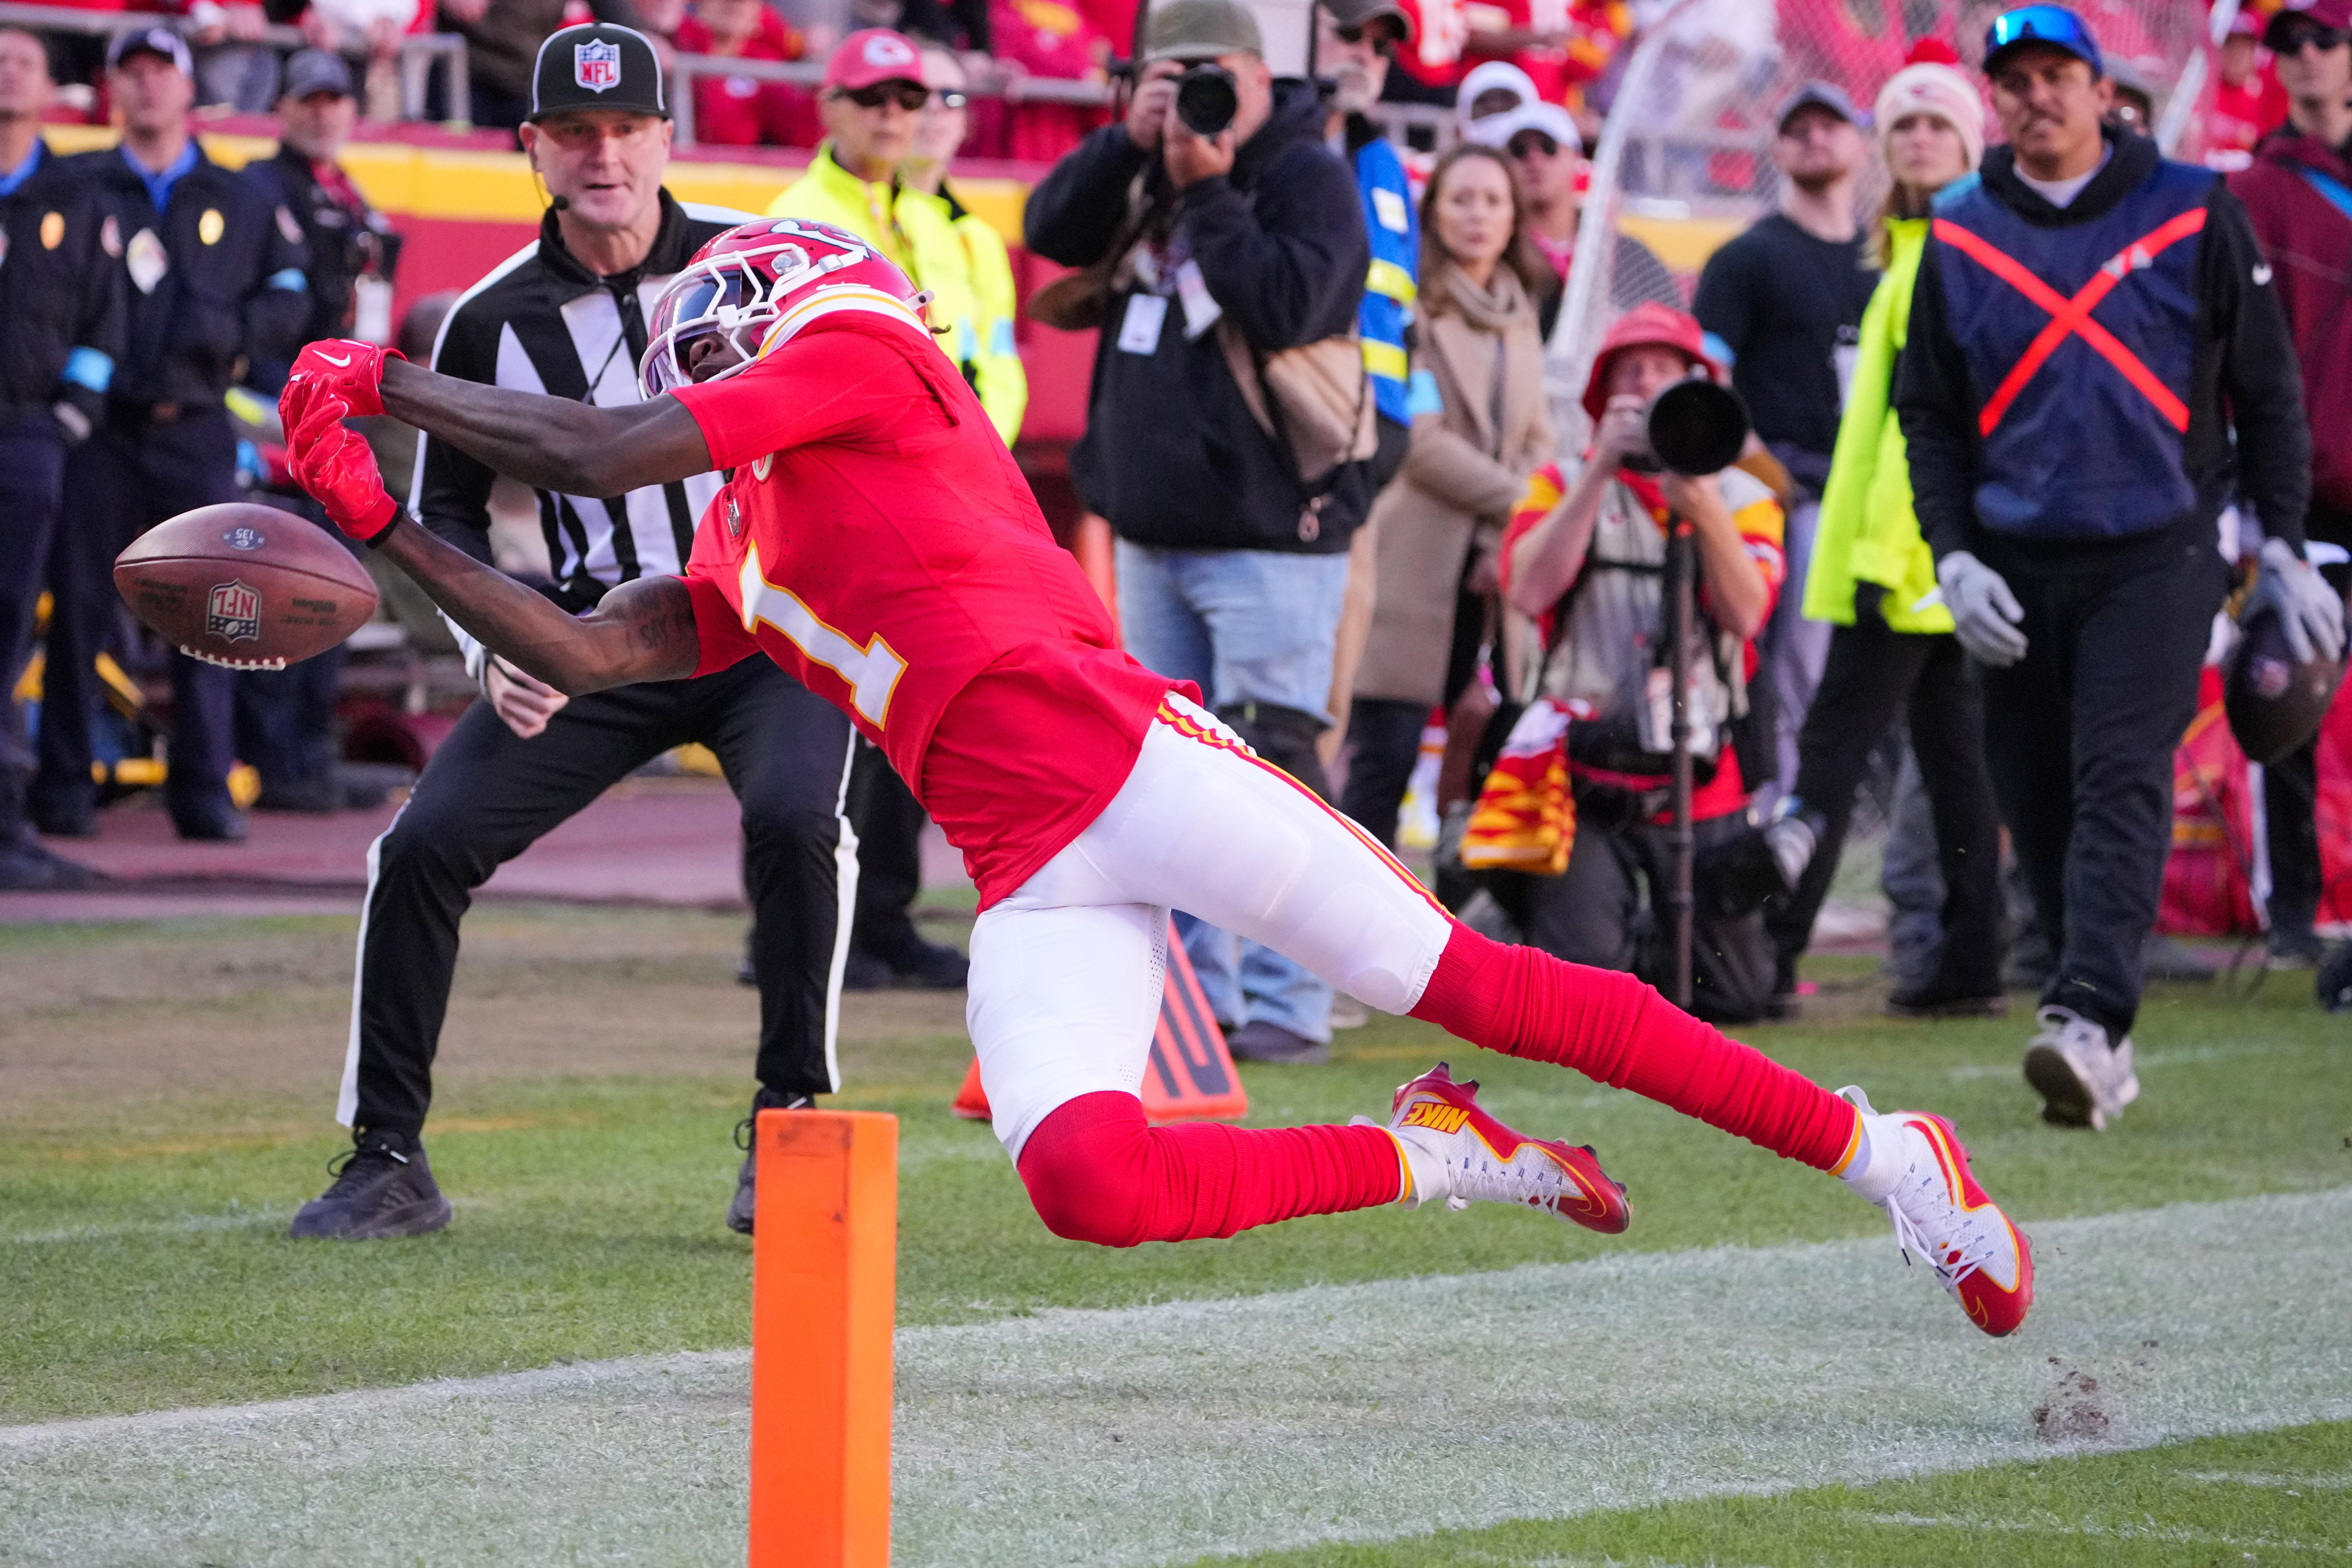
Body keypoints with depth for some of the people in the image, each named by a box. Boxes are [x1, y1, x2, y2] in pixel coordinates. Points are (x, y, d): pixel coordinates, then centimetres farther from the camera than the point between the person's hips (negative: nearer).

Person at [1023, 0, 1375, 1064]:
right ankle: (1194, 995, 16)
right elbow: (1051, 234, 2)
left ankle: (1285, 1007, -10)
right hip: (1153, 530, 8)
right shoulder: (1149, 173, 13)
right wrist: (1130, 141, -9)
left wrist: (1208, 189, -16)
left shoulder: (1310, 177, -6)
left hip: (1267, 539, -8)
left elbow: (1284, 305, -20)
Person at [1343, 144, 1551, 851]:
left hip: (1486, 571, 6)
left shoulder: (1518, 316, 18)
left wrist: (1505, 541, -1)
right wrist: (1515, 502, -9)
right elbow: (1417, 440, -11)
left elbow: (1536, 442, 15)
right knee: (1387, 752, -11)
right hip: (1413, 553, -6)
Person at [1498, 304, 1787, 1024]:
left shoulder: (1744, 497, 8)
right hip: (1586, 782, -2)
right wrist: (1601, 469, -14)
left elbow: (1745, 613, -10)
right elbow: (1529, 591, -13)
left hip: (1704, 786, 2)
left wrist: (1703, 509, -25)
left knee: (1736, 994, 0)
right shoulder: (1564, 486, 7)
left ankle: (1659, 946, 32)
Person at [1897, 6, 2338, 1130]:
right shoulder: (1958, 238, 9)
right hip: (2016, 567, 3)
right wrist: (1954, 559, -1)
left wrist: (2285, 550, 1)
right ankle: (2097, 1040, 14)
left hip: (2156, 560, -3)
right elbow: (1929, 415, 12)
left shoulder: (2192, 215, 3)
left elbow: (2267, 391, 6)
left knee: (2122, 783, -16)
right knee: (2037, 805, 3)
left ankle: (2089, 1024, -27)